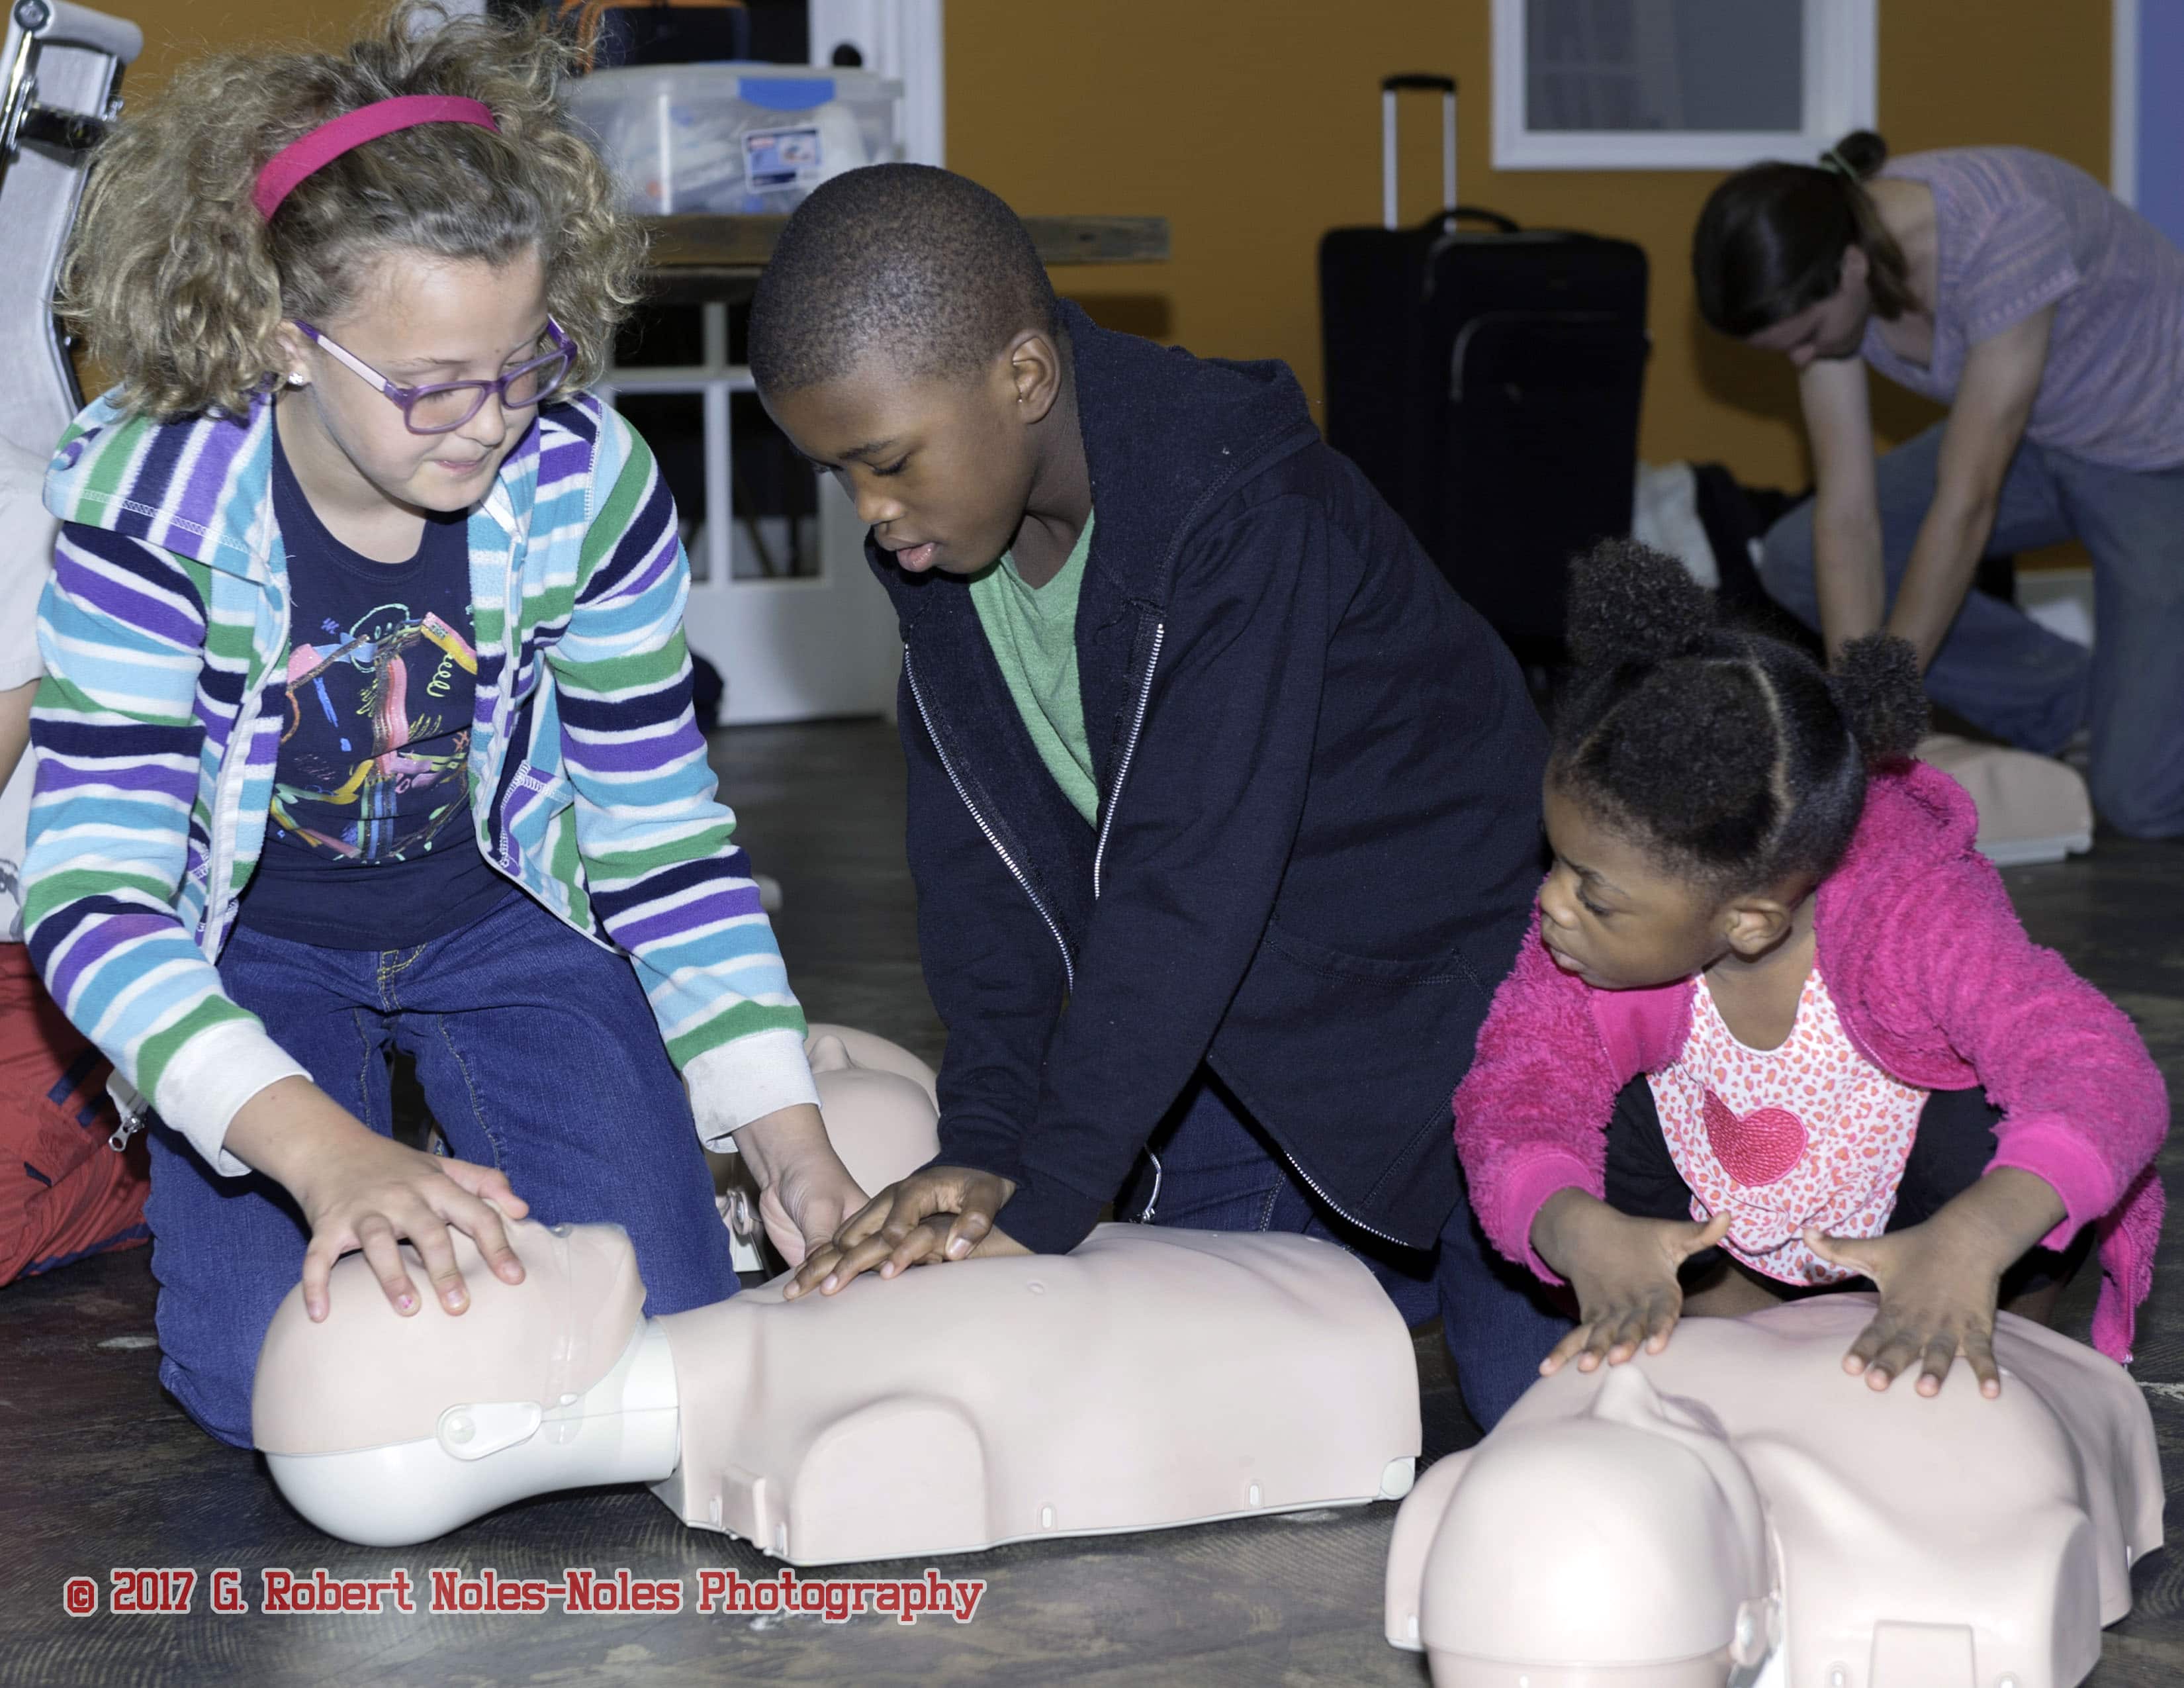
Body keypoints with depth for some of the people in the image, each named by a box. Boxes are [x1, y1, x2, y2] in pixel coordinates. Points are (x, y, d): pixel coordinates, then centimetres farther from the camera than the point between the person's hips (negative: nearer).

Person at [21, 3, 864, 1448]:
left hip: (506, 920, 2)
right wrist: (322, 1150, -48)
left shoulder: (588, 487, -22)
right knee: (279, 1378, -20)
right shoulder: (151, 508, -29)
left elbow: (665, 842, -11)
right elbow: (94, 895, -33)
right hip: (250, 944, -1)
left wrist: (800, 1157, -18)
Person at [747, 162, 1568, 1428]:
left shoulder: (1242, 516, -34)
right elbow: (978, 852, -7)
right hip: (1230, 1029, 6)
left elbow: (1189, 883, -34)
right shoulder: (933, 538, -9)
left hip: (1447, 986, -6)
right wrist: (984, 1143, -17)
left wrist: (1042, 1207, -33)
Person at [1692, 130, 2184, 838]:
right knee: (1799, 561, -6)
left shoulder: (2003, 232, -37)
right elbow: (1848, 514, -16)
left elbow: (1966, 504, -34)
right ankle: (2079, 711, 6)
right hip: (2038, 441, 7)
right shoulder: (1819, 278, -17)